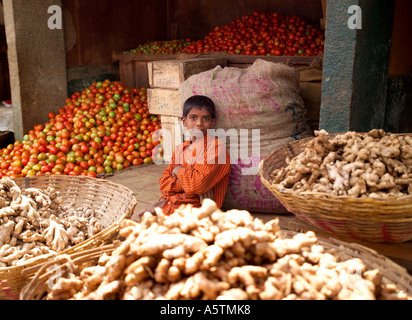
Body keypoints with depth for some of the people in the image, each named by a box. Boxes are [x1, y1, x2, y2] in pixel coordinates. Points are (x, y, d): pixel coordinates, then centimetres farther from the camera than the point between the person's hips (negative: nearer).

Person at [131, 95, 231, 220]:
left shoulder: (217, 147, -9)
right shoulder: (180, 149, 13)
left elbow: (199, 183, -21)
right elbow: (164, 184, 7)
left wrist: (179, 171, -3)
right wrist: (185, 183, -13)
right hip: (171, 202, 7)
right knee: (135, 219, -1)